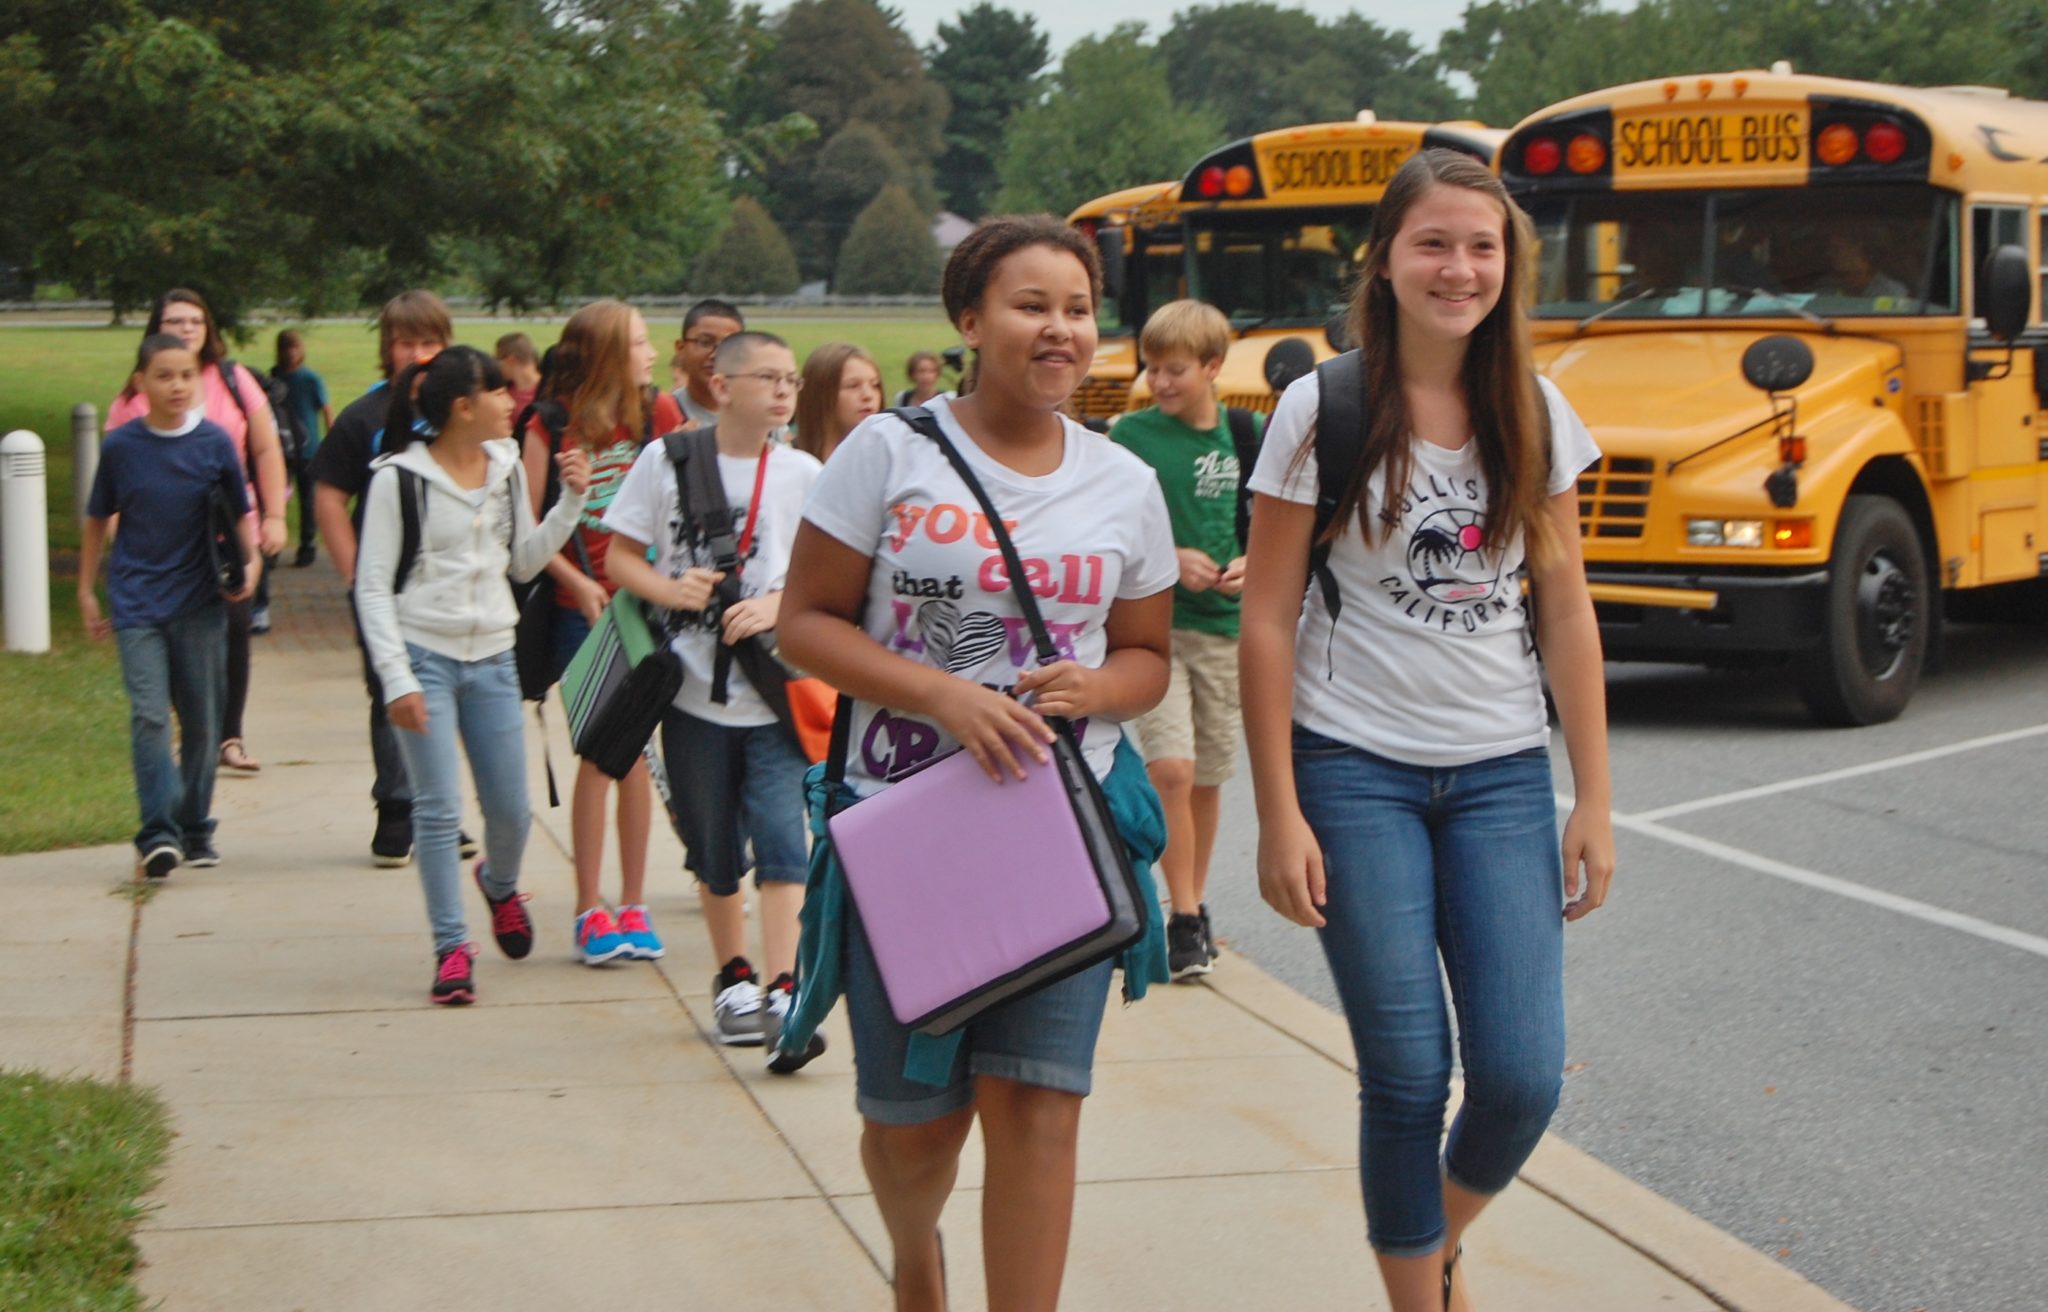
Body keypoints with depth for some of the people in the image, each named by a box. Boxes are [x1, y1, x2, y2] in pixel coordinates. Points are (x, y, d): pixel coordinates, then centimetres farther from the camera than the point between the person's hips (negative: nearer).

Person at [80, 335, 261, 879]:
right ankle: (158, 834, -14)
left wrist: (250, 561, -8)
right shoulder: (120, 446, -2)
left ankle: (195, 830, 22)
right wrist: (87, 591, 11)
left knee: (201, 722, 7)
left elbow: (240, 512, 9)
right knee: (149, 716, -14)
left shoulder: (215, 442, -2)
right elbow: (98, 521, 9)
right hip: (136, 602, -1)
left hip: (199, 603, 1)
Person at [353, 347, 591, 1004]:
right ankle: (451, 948, 5)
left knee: (511, 808, 7)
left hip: (492, 658, 5)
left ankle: (499, 884, 40)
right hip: (426, 656, -5)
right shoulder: (399, 478, -8)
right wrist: (396, 678, -14)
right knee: (438, 811, -5)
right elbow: (372, 586, -7)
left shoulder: (506, 467, 7)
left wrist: (572, 499, 2)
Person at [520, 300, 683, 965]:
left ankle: (633, 905, 15)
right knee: (597, 754, -2)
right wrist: (577, 583, -15)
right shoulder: (550, 428, -4)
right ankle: (590, 910, 7)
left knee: (634, 753, 6)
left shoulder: (659, 413, 2)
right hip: (581, 610, -2)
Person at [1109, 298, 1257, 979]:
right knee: (1170, 768, -15)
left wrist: (1255, 563, -8)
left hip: (1224, 626, 3)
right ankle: (1184, 917, -6)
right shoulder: (1132, 435, -4)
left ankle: (1195, 904, 28)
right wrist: (1168, 559, -15)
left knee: (1208, 777, 11)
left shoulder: (1249, 435, 3)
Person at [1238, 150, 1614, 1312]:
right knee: (1408, 1074, -1)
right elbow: (1268, 622, -5)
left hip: (1502, 776, 3)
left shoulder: (1537, 415, 4)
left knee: (1523, 1076, -2)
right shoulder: (1323, 410, -6)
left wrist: (1595, 802, 3)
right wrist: (1279, 814, -8)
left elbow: (1566, 614, 7)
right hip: (1356, 774, -3)